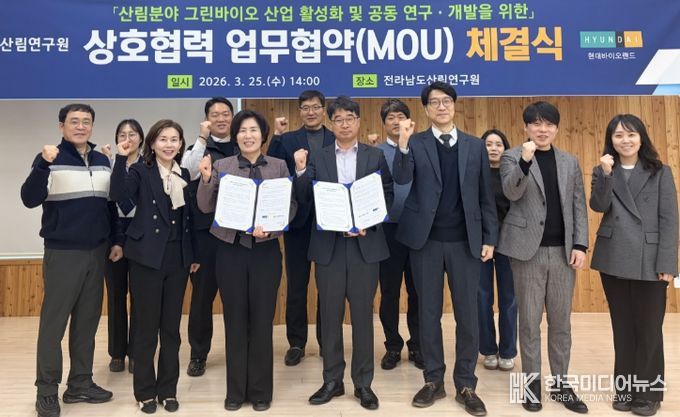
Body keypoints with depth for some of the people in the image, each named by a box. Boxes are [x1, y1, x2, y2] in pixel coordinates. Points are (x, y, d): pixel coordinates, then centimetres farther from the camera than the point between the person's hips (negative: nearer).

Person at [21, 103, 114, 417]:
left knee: (87, 321, 11)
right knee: (53, 322, 1)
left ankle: (80, 384, 23)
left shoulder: (103, 161, 11)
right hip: (62, 253, -5)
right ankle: (46, 391, 14)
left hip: (97, 252, 5)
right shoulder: (49, 159, -5)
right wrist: (43, 165, -30)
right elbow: (30, 199, -16)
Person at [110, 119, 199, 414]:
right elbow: (119, 195, -22)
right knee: (146, 327, 4)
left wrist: (194, 254, 12)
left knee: (171, 327, 10)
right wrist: (121, 158, -27)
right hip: (147, 257, -3)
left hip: (178, 258, 4)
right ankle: (145, 391, 20)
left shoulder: (184, 175, 9)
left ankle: (168, 389, 24)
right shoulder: (140, 171, -2)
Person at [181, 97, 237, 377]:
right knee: (203, 293, 5)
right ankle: (198, 354, 18)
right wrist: (202, 139, -16)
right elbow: (188, 172, -17)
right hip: (207, 231, -2)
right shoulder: (199, 148, 4)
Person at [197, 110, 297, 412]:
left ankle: (260, 390, 22)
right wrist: (206, 178, -15)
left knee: (262, 320, 6)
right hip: (231, 248, 1)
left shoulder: (279, 166, 3)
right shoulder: (222, 166, 4)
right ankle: (236, 390, 23)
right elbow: (206, 207, 1)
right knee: (235, 320, 8)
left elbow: (291, 206, 0)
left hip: (266, 249, 0)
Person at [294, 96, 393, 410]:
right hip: (329, 245, 1)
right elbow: (304, 199, 1)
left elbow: (388, 197, 3)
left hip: (365, 244, -1)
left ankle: (363, 382, 21)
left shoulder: (376, 156, 5)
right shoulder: (317, 159, 6)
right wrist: (300, 171, -15)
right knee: (330, 315, 8)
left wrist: (367, 223, -12)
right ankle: (332, 380, 23)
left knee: (363, 315, 7)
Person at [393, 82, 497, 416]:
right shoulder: (416, 144, 3)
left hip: (465, 241, 1)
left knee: (467, 314, 6)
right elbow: (402, 179, -14)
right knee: (429, 313, 8)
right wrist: (403, 144, -27)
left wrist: (489, 238, 2)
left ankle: (465, 385, 20)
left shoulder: (475, 146, 7)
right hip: (426, 240, -1)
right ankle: (433, 381, 23)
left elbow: (485, 196, 7)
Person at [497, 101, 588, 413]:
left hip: (562, 250, 3)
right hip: (528, 249, -3)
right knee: (529, 321, 5)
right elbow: (512, 193, -16)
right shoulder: (512, 157, 1)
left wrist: (580, 244, 0)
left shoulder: (570, 162, 12)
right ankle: (531, 381, 18)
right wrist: (525, 160, -30)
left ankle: (560, 383, 22)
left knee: (561, 321, 10)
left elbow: (578, 206, 10)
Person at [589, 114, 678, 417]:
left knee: (648, 328, 4)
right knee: (622, 327, 12)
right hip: (614, 260, 2)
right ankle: (625, 388, 24)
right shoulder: (603, 171, 8)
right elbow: (598, 206, -7)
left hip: (648, 261, -2)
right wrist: (605, 174, -20)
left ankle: (649, 392, 19)